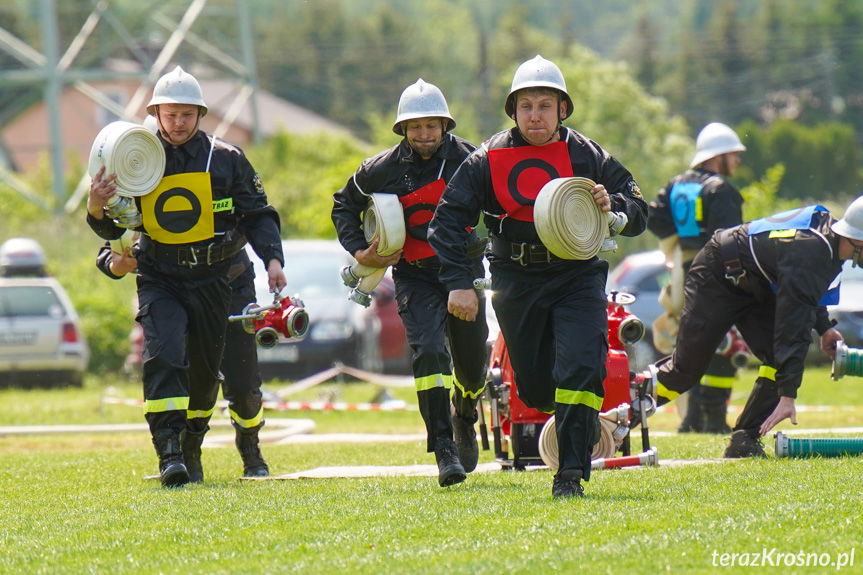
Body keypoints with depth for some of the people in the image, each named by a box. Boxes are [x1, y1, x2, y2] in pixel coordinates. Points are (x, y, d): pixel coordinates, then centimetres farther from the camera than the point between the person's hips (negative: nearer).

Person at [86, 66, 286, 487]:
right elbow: (113, 228, 7)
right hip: (159, 280, -1)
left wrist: (272, 258, -10)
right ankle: (169, 453, -26)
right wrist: (97, 209, -16)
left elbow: (257, 215, 5)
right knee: (163, 356, -21)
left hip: (211, 280, 1)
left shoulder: (226, 160, 1)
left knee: (204, 369, 10)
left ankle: (192, 450, 31)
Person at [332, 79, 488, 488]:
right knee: (429, 351, -20)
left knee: (471, 359, 11)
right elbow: (344, 205, 10)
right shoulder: (383, 169, -7)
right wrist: (359, 251, -2)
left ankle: (465, 415, 47)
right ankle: (444, 450, -22)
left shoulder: (467, 159, -7)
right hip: (415, 276, -2)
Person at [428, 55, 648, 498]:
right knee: (534, 386, 6)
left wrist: (612, 206, -20)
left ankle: (570, 473, -14)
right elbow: (448, 219, 0)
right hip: (516, 282, 1)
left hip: (577, 275, -1)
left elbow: (639, 214, 4)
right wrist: (458, 282, -10)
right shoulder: (488, 160, 0)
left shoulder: (587, 155, 0)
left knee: (581, 366, -19)